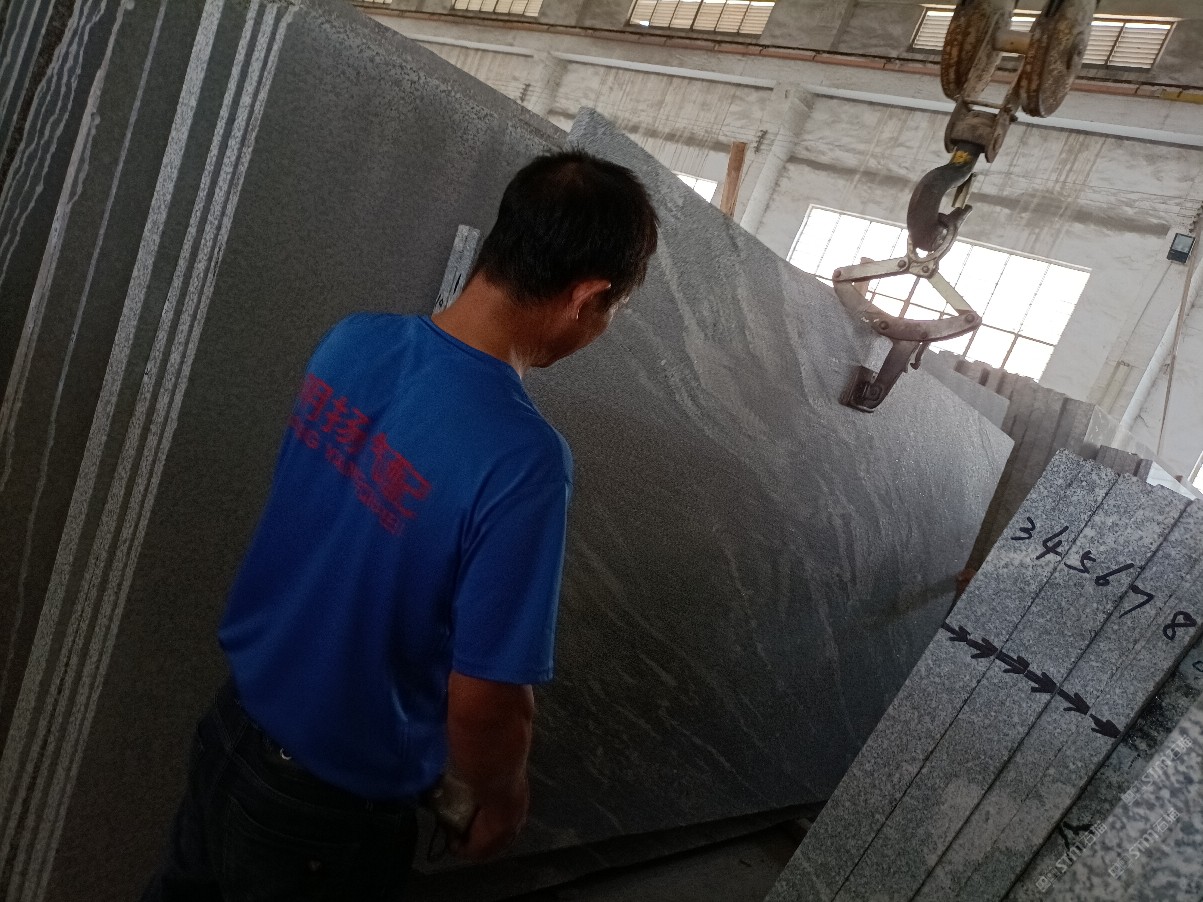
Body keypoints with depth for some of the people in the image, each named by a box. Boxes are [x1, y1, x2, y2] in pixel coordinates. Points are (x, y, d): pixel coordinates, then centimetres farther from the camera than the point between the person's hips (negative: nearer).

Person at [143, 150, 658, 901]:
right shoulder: (523, 461, -34)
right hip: (328, 815, -5)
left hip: (228, 727, 6)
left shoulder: (350, 340, -13)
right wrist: (504, 799, -5)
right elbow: (485, 703, -25)